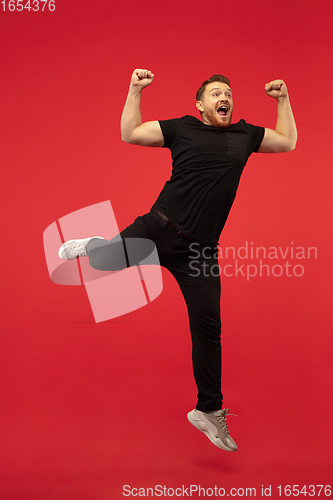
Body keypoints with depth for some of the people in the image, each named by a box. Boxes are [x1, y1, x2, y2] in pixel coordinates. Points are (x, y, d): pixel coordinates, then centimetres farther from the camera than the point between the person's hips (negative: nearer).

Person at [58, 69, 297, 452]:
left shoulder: (245, 134, 14)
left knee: (208, 328, 2)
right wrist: (135, 90, -3)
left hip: (201, 248, 2)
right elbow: (130, 133, 2)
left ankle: (209, 410, 16)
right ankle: (89, 246, 40)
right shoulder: (182, 128, 4)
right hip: (159, 229, -2)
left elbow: (288, 142, 25)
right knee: (105, 260, -3)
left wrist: (282, 98, 19)